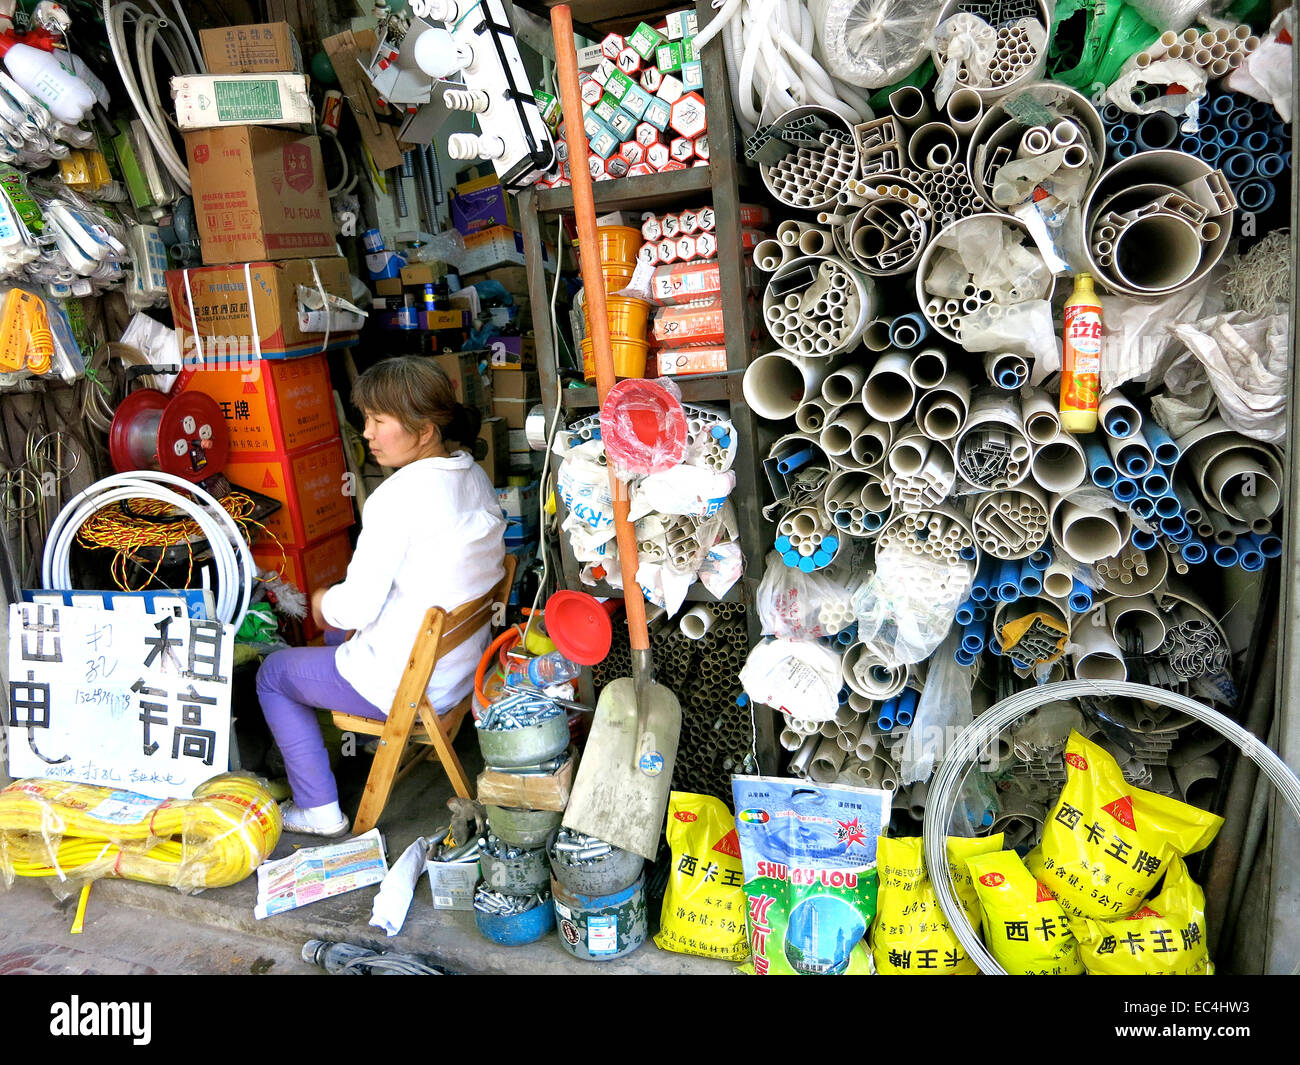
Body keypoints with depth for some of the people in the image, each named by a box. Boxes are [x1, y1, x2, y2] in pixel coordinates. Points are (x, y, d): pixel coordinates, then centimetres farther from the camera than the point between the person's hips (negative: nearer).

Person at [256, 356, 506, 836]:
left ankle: (320, 809, 20)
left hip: (409, 684, -8)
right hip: (466, 662, 9)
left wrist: (324, 602, 0)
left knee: (273, 673, 16)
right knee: (339, 634, 33)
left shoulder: (399, 496, -26)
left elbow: (357, 607, -23)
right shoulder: (474, 475, 0)